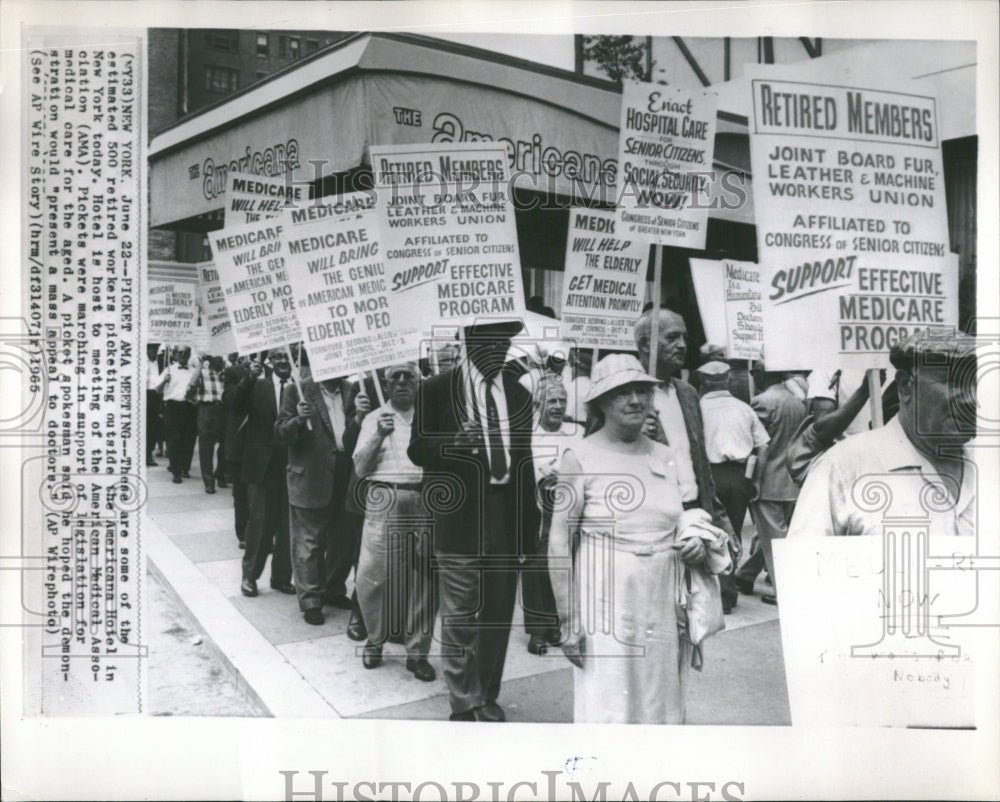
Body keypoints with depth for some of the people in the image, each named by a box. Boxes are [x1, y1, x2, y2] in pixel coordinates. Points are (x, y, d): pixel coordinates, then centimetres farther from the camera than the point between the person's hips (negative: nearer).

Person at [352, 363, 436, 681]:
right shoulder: (375, 418, 11)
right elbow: (360, 469, 3)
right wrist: (379, 436, -9)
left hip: (426, 501, 0)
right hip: (385, 500, 0)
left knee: (423, 579, -1)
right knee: (373, 577, -3)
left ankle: (418, 651, 11)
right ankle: (375, 640, 19)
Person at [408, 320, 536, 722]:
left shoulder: (519, 395, 11)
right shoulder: (437, 390, -1)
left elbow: (524, 459, 14)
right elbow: (417, 449, -1)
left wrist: (528, 521, 11)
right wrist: (452, 443, -22)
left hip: (506, 518, 4)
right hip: (460, 518, -4)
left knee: (498, 615, 10)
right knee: (459, 619, 0)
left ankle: (487, 698, 25)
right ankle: (465, 705, 14)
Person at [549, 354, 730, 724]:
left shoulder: (665, 456, 8)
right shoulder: (580, 457, -7)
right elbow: (559, 544, -6)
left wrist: (698, 543, -1)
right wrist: (568, 620, -8)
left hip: (663, 607, 5)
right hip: (606, 607, -5)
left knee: (662, 707, 14)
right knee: (608, 711, -2)